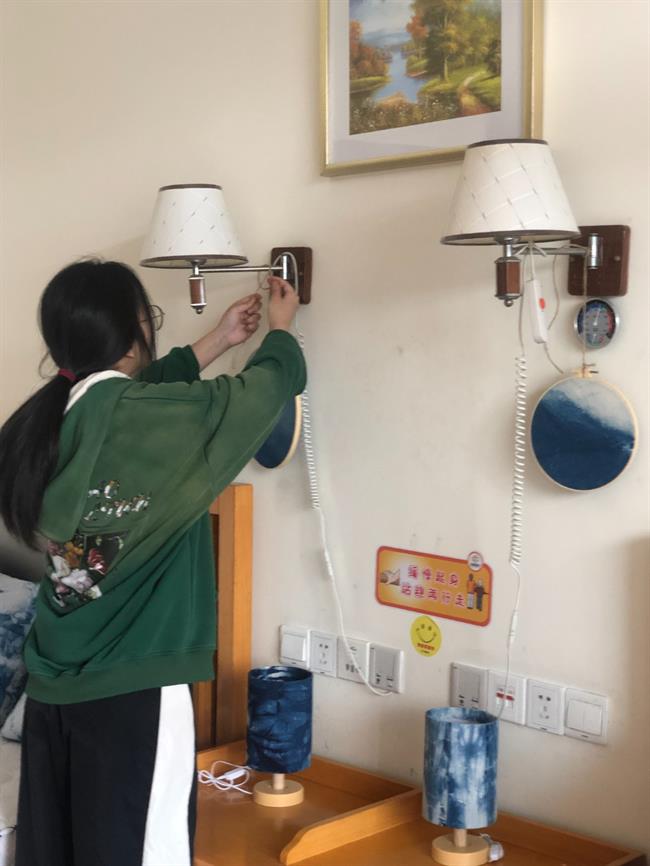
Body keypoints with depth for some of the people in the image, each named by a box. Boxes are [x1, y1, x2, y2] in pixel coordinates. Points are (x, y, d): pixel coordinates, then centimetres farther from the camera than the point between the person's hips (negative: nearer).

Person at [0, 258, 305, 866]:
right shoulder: (148, 419, -18)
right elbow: (268, 385, -1)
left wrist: (218, 340, 30)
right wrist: (281, 329, 20)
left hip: (53, 681, 8)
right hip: (133, 688, -7)